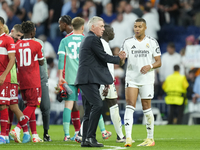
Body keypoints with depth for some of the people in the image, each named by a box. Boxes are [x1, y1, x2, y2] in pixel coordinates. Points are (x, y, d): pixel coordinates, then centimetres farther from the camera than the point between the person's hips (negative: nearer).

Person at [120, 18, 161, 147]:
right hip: (131, 78, 1)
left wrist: (150, 66, -18)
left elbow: (159, 62, 2)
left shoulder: (152, 42, 2)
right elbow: (121, 62, 2)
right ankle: (128, 138, -21)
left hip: (147, 79, -1)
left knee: (147, 108, 5)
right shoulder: (128, 42, 5)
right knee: (130, 106, -13)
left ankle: (150, 138, 18)